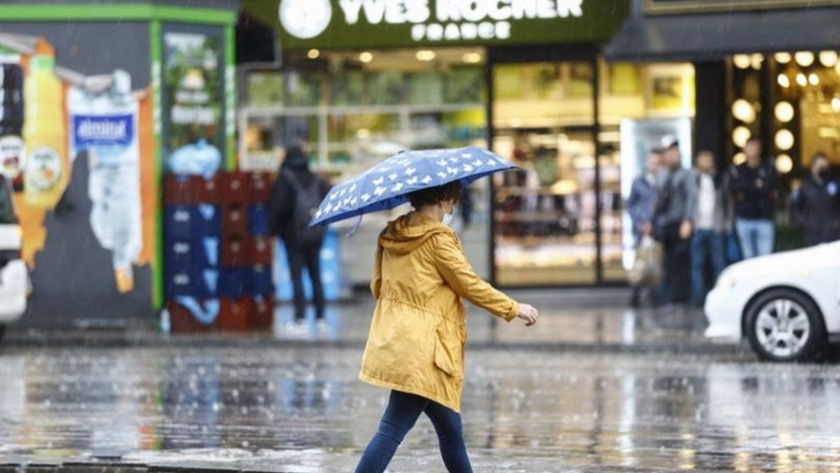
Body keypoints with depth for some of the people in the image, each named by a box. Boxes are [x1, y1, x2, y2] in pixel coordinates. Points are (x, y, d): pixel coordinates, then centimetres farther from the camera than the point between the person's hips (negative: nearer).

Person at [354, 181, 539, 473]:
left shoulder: (390, 235, 10)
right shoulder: (438, 238, -12)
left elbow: (377, 286, 17)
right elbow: (470, 286, -8)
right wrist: (514, 309, 3)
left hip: (391, 342, 9)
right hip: (421, 351, -9)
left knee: (450, 429, 17)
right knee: (393, 429, -10)